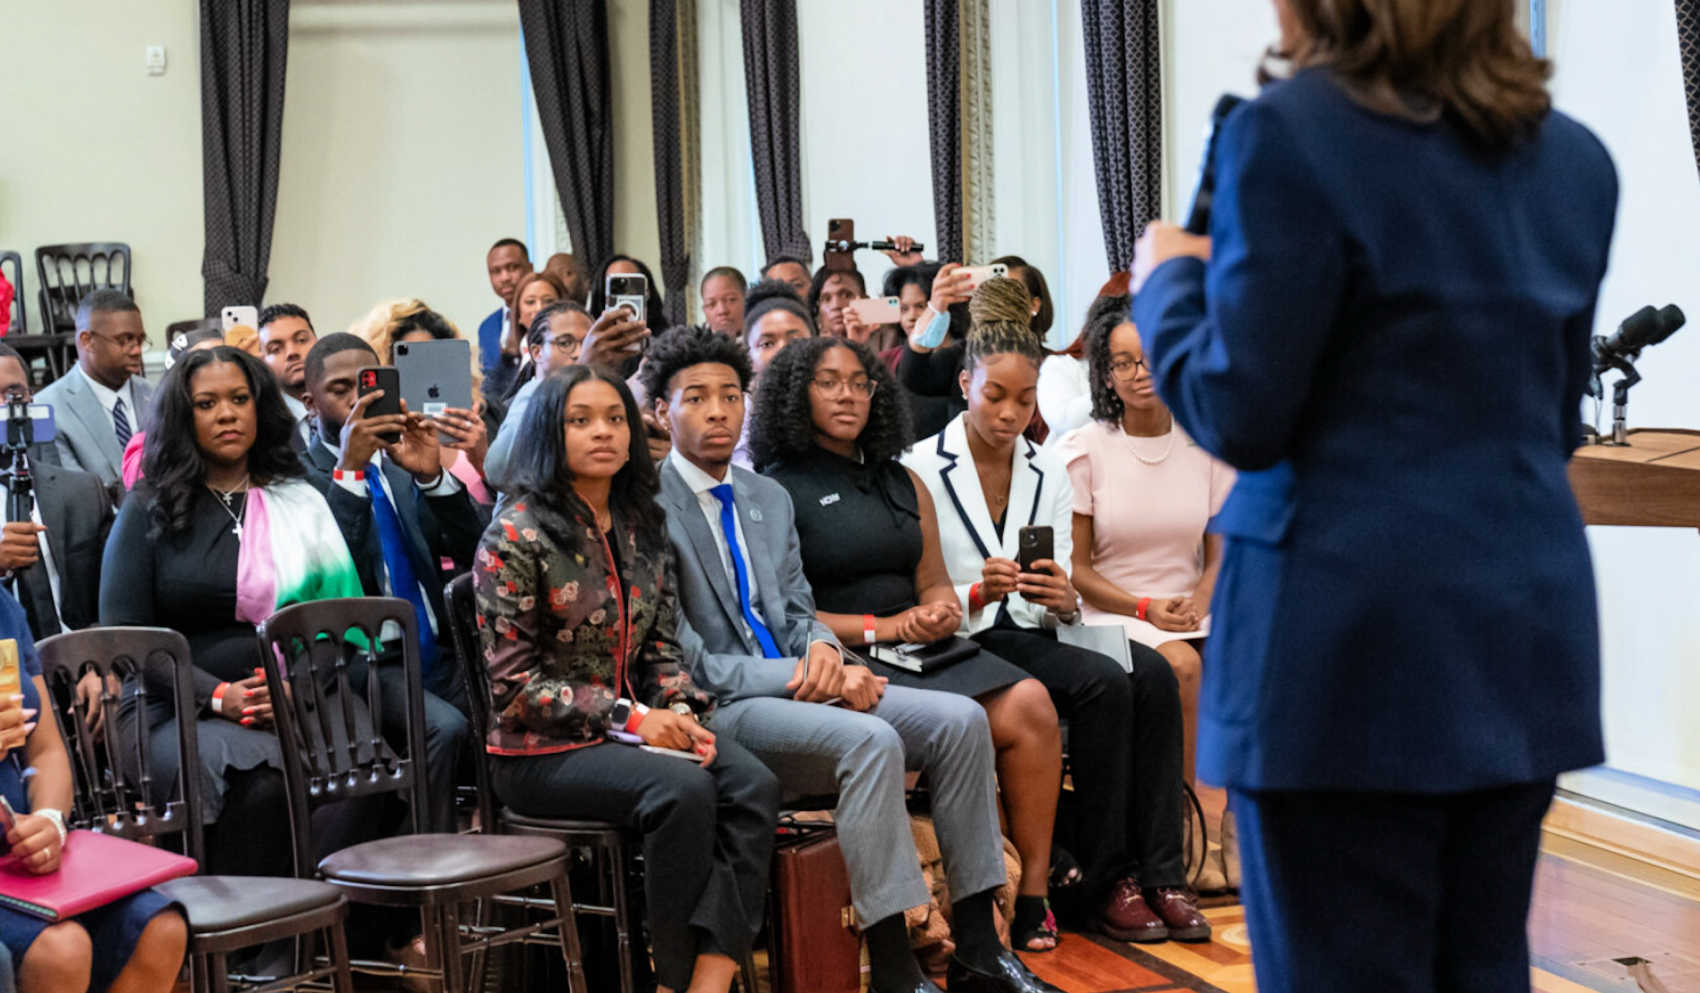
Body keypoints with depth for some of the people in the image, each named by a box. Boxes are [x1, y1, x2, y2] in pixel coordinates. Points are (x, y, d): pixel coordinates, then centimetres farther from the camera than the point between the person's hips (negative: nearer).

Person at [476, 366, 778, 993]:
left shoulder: (640, 529, 12)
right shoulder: (517, 535, -8)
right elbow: (514, 683, -11)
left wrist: (681, 712, -6)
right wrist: (629, 717, -17)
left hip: (637, 728, 6)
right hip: (542, 751, -6)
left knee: (753, 785, -23)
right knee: (684, 791, -32)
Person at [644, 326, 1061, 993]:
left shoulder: (769, 499, 18)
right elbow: (680, 659, -12)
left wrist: (821, 647, -5)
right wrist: (796, 676, -17)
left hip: (795, 687, 8)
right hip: (715, 711, -8)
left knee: (960, 719, -10)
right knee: (870, 739, -32)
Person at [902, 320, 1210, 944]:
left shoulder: (1049, 476, 13)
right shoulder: (923, 469, -4)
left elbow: (1061, 602, 8)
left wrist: (1063, 601, -16)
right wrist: (978, 594, -25)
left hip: (1032, 635, 6)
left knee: (1152, 672, -23)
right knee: (1103, 683, -29)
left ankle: (1162, 875, -21)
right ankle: (1107, 881, -20)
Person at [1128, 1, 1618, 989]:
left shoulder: (1292, 134, -11)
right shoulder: (1577, 159, 11)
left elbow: (1240, 416, -9)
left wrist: (1167, 280, 8)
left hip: (1358, 641, -6)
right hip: (1529, 625, 7)